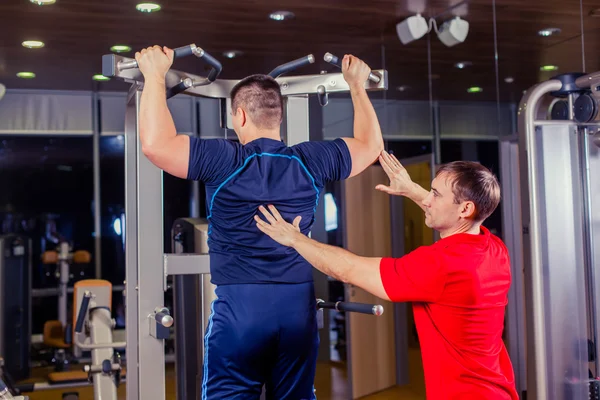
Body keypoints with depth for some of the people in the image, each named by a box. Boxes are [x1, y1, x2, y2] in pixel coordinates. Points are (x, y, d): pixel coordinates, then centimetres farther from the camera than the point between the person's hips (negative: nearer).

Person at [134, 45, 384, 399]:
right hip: (299, 307, 4)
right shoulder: (312, 162, 2)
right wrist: (357, 85, 28)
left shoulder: (225, 161, -10)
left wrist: (156, 75, -5)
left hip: (240, 308, -4)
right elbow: (371, 145, 17)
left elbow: (155, 143, -16)